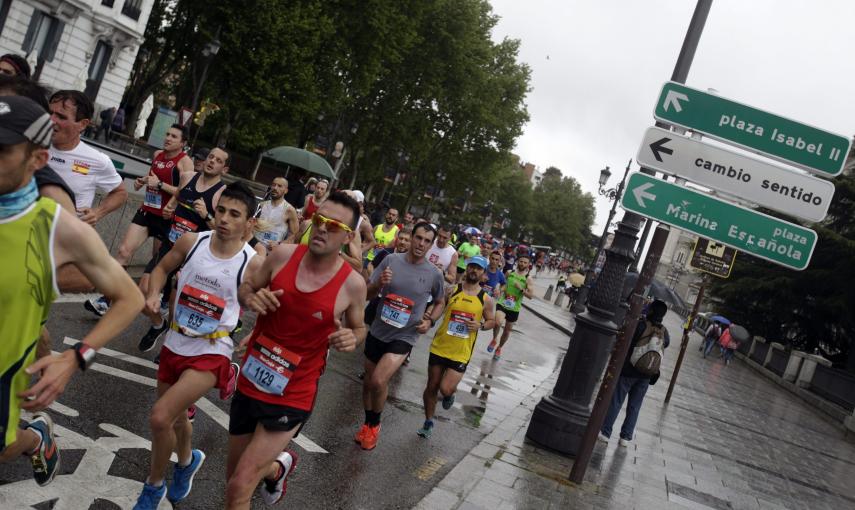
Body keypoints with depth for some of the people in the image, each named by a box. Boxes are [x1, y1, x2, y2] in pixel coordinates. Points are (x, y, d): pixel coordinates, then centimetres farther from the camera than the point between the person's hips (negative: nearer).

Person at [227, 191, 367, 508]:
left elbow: (358, 328, 4)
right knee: (236, 474, 22)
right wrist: (251, 299, -17)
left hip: (292, 397, -4)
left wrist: (351, 339, -19)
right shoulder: (283, 254, -9)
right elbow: (246, 288, 7)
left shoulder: (352, 284, -14)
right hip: (250, 383, 4)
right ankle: (279, 467, 55)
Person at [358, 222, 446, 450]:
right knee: (368, 381, 16)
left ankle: (374, 424, 10)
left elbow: (440, 302, 10)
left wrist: (430, 321, -7)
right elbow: (368, 294, -3)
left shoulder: (434, 274, -8)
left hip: (404, 336, -3)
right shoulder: (391, 260, -7)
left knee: (379, 382, -18)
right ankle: (368, 423, 40)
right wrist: (378, 283, -24)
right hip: (377, 331, 3)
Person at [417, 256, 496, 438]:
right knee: (432, 387, 11)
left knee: (445, 389, -12)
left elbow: (491, 321, 10)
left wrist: (480, 325, -10)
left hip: (461, 353, -1)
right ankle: (428, 422, 32)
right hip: (439, 347, 1)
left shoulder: (486, 299, -2)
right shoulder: (452, 290, -2)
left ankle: (450, 393, 26)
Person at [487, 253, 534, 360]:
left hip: (514, 308, 1)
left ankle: (499, 348, 38)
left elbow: (531, 296, -11)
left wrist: (521, 289, -23)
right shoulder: (509, 273, 0)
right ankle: (494, 339, 3)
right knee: (498, 322, -27)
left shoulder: (528, 279, -6)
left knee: (507, 330, 13)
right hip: (502, 303, 0)